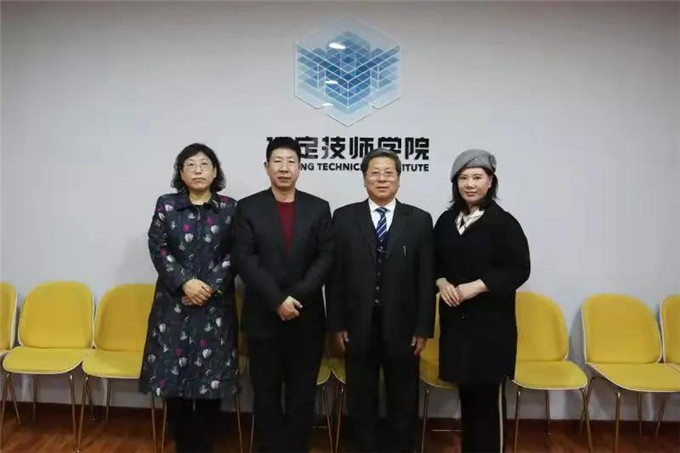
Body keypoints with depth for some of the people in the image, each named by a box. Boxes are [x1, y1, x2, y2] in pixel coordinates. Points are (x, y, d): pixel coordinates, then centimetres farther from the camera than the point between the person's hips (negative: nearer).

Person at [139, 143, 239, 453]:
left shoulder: (229, 208, 3)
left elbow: (235, 254, -1)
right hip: (174, 302, 1)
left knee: (211, 375, 4)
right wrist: (185, 282, -13)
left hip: (215, 305, 0)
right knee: (173, 374, 4)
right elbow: (157, 248, -3)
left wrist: (211, 286, -12)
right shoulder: (166, 205, 4)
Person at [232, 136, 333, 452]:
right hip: (263, 317, -1)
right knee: (266, 393, 10)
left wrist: (296, 297, -13)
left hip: (307, 317, 1)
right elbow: (244, 259, -7)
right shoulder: (248, 208, 1)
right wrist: (277, 300, -15)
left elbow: (326, 258, -2)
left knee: (302, 394, 9)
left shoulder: (318, 208, 5)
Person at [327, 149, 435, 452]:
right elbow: (336, 275, 0)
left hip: (402, 327, 0)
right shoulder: (344, 217, 1)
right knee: (361, 404, 14)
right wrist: (337, 324, -3)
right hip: (359, 327, 0)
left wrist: (423, 328, -4)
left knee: (403, 405, 15)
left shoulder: (419, 220, 2)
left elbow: (426, 278, -1)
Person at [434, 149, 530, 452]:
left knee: (488, 397, 4)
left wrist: (477, 286, -19)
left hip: (491, 322, -4)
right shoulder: (446, 221, 7)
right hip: (455, 320, 5)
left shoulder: (504, 223, -9)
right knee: (466, 394, 13)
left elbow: (519, 270, -11)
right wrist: (442, 282, -7)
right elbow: (434, 262, 14)